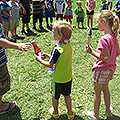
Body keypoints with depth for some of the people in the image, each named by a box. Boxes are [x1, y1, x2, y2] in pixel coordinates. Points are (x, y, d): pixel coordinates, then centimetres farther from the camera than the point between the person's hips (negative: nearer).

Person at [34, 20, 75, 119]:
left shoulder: (57, 49, -26)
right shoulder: (69, 45, -4)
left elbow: (50, 65, -19)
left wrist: (39, 59, -6)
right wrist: (49, 56, 10)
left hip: (58, 78, -6)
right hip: (68, 77, 6)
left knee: (55, 96, 17)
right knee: (67, 95, 23)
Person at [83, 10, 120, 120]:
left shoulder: (104, 39, -27)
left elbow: (106, 59, -28)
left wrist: (92, 52, -25)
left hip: (102, 70, -8)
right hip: (110, 69, 8)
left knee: (97, 92, 9)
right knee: (105, 88, 24)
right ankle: (108, 111, 40)